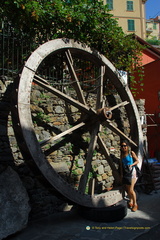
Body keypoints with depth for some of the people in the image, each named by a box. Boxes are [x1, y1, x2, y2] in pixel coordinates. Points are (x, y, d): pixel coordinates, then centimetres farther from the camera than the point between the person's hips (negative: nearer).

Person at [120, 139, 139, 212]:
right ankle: (131, 201, 34)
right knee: (127, 189, 12)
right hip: (125, 173, 5)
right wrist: (122, 174, 10)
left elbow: (137, 161, -4)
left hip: (132, 172, -5)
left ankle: (135, 204, 12)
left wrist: (131, 165, -20)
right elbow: (121, 165, 11)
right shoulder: (122, 155, 5)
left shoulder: (131, 153, -9)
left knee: (131, 190, -7)